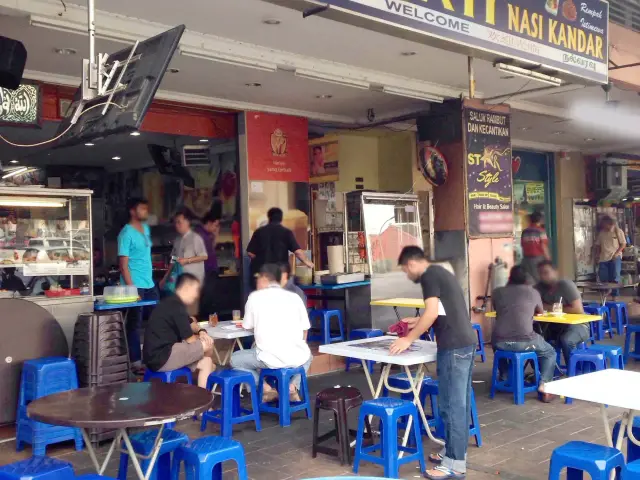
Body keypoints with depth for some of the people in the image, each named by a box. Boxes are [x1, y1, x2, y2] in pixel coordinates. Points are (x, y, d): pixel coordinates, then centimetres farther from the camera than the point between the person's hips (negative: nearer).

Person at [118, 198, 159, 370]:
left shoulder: (146, 228, 12)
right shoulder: (126, 233, -12)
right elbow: (123, 264, -15)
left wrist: (150, 279, 16)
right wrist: (131, 288, -20)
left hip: (150, 284, 8)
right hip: (135, 286, -8)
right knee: (135, 323, 1)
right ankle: (135, 361, 9)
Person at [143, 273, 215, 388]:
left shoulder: (172, 303, 16)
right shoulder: (176, 306, -17)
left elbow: (191, 324, 30)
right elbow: (190, 339, -11)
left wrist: (201, 331, 6)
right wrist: (201, 338, 12)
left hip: (157, 356, 11)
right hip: (162, 358, -11)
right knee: (208, 345, -7)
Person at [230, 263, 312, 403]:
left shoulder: (255, 296, 5)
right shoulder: (295, 297, 11)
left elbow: (248, 327, 17)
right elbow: (305, 332, 14)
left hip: (269, 359, -3)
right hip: (297, 357, 3)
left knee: (235, 359, 23)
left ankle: (266, 389, 6)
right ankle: (293, 386, 13)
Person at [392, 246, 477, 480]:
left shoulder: (429, 276, -9)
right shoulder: (441, 272, 20)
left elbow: (433, 313, -18)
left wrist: (409, 339, -10)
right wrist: (417, 322, 31)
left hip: (454, 347, -10)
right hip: (466, 342, 10)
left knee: (451, 404, -5)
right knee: (460, 402, 15)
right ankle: (455, 451, 24)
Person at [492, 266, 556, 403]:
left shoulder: (497, 292, 15)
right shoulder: (533, 292, 14)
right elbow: (540, 312, 33)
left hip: (500, 342, 2)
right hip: (524, 341, -2)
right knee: (550, 352, 27)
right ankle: (543, 385, 9)